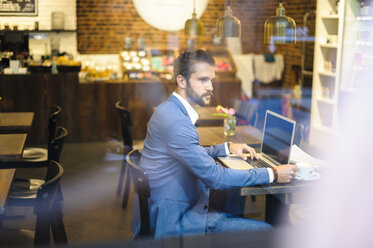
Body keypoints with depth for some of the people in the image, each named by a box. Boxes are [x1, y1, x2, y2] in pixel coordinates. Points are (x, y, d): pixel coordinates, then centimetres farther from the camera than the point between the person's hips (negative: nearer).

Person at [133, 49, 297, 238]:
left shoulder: (170, 110, 9)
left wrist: (228, 147, 11)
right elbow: (216, 177, -23)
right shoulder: (175, 120, -24)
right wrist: (273, 174, -17)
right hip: (170, 221, -10)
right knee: (264, 231, -13)